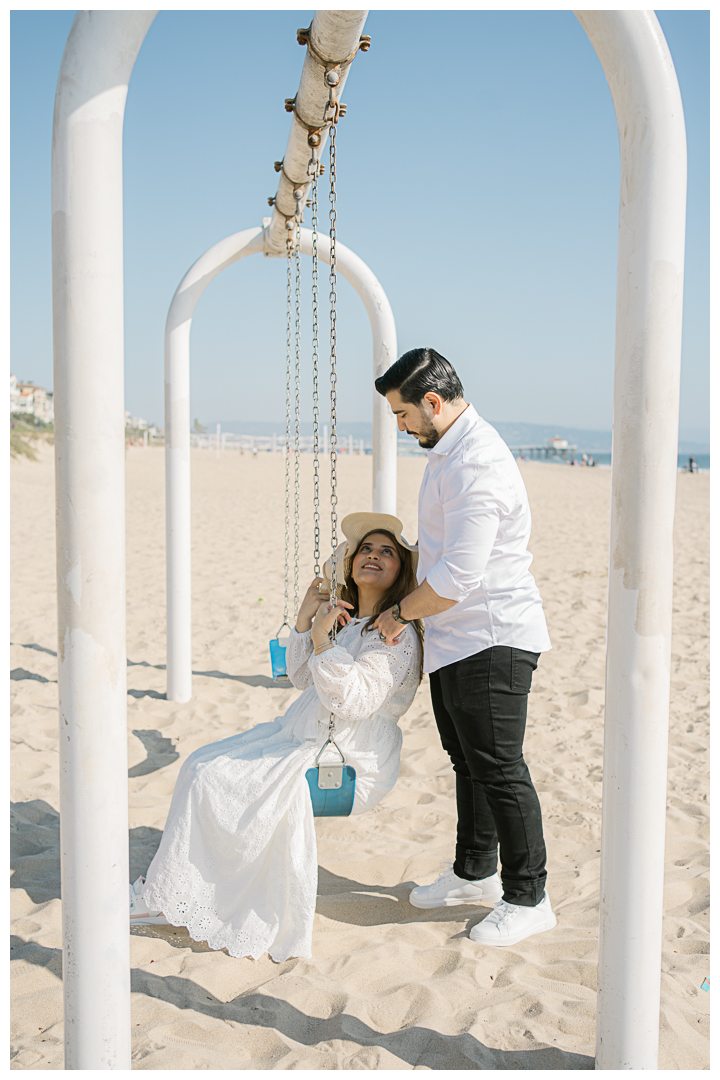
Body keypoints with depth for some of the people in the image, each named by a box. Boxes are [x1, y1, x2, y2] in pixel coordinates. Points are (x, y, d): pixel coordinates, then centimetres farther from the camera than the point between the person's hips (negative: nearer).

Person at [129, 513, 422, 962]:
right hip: (303, 735, 9)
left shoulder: (397, 634, -14)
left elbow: (353, 701, -24)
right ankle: (166, 895, 3)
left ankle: (165, 896, 2)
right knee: (202, 766, 1)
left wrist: (323, 641, -29)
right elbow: (302, 678, 18)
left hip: (346, 764, -9)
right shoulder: (347, 617, 13)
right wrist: (305, 620, 6)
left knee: (211, 781, -14)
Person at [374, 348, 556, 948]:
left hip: (491, 639, -11)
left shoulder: (478, 465, -23)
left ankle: (528, 898, 12)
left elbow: (457, 577, -25)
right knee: (468, 762, 19)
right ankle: (475, 874, 35)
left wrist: (400, 613, -11)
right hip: (454, 640, 11)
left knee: (498, 768, -2)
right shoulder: (450, 450, 12)